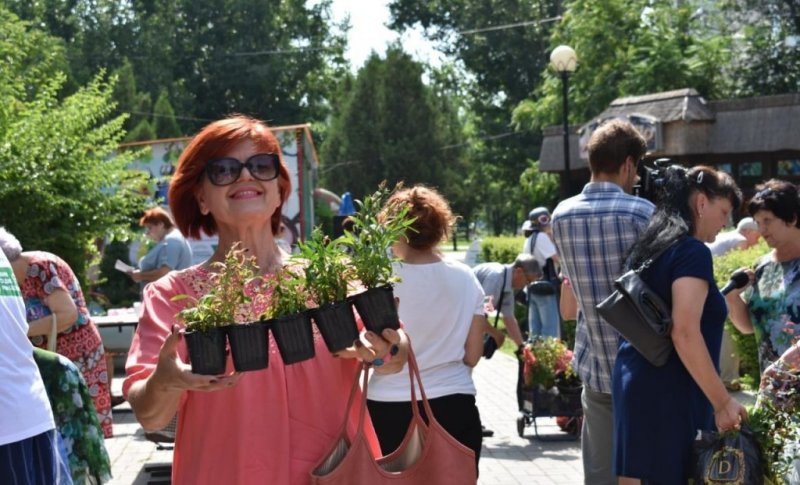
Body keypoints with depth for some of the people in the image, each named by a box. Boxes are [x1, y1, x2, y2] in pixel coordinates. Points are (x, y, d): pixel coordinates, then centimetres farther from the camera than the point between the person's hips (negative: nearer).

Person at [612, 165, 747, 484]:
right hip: (669, 393, -9)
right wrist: (722, 402, -17)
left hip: (635, 384, 9)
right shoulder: (692, 252, -12)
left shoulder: (650, 247, 15)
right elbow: (685, 334, -20)